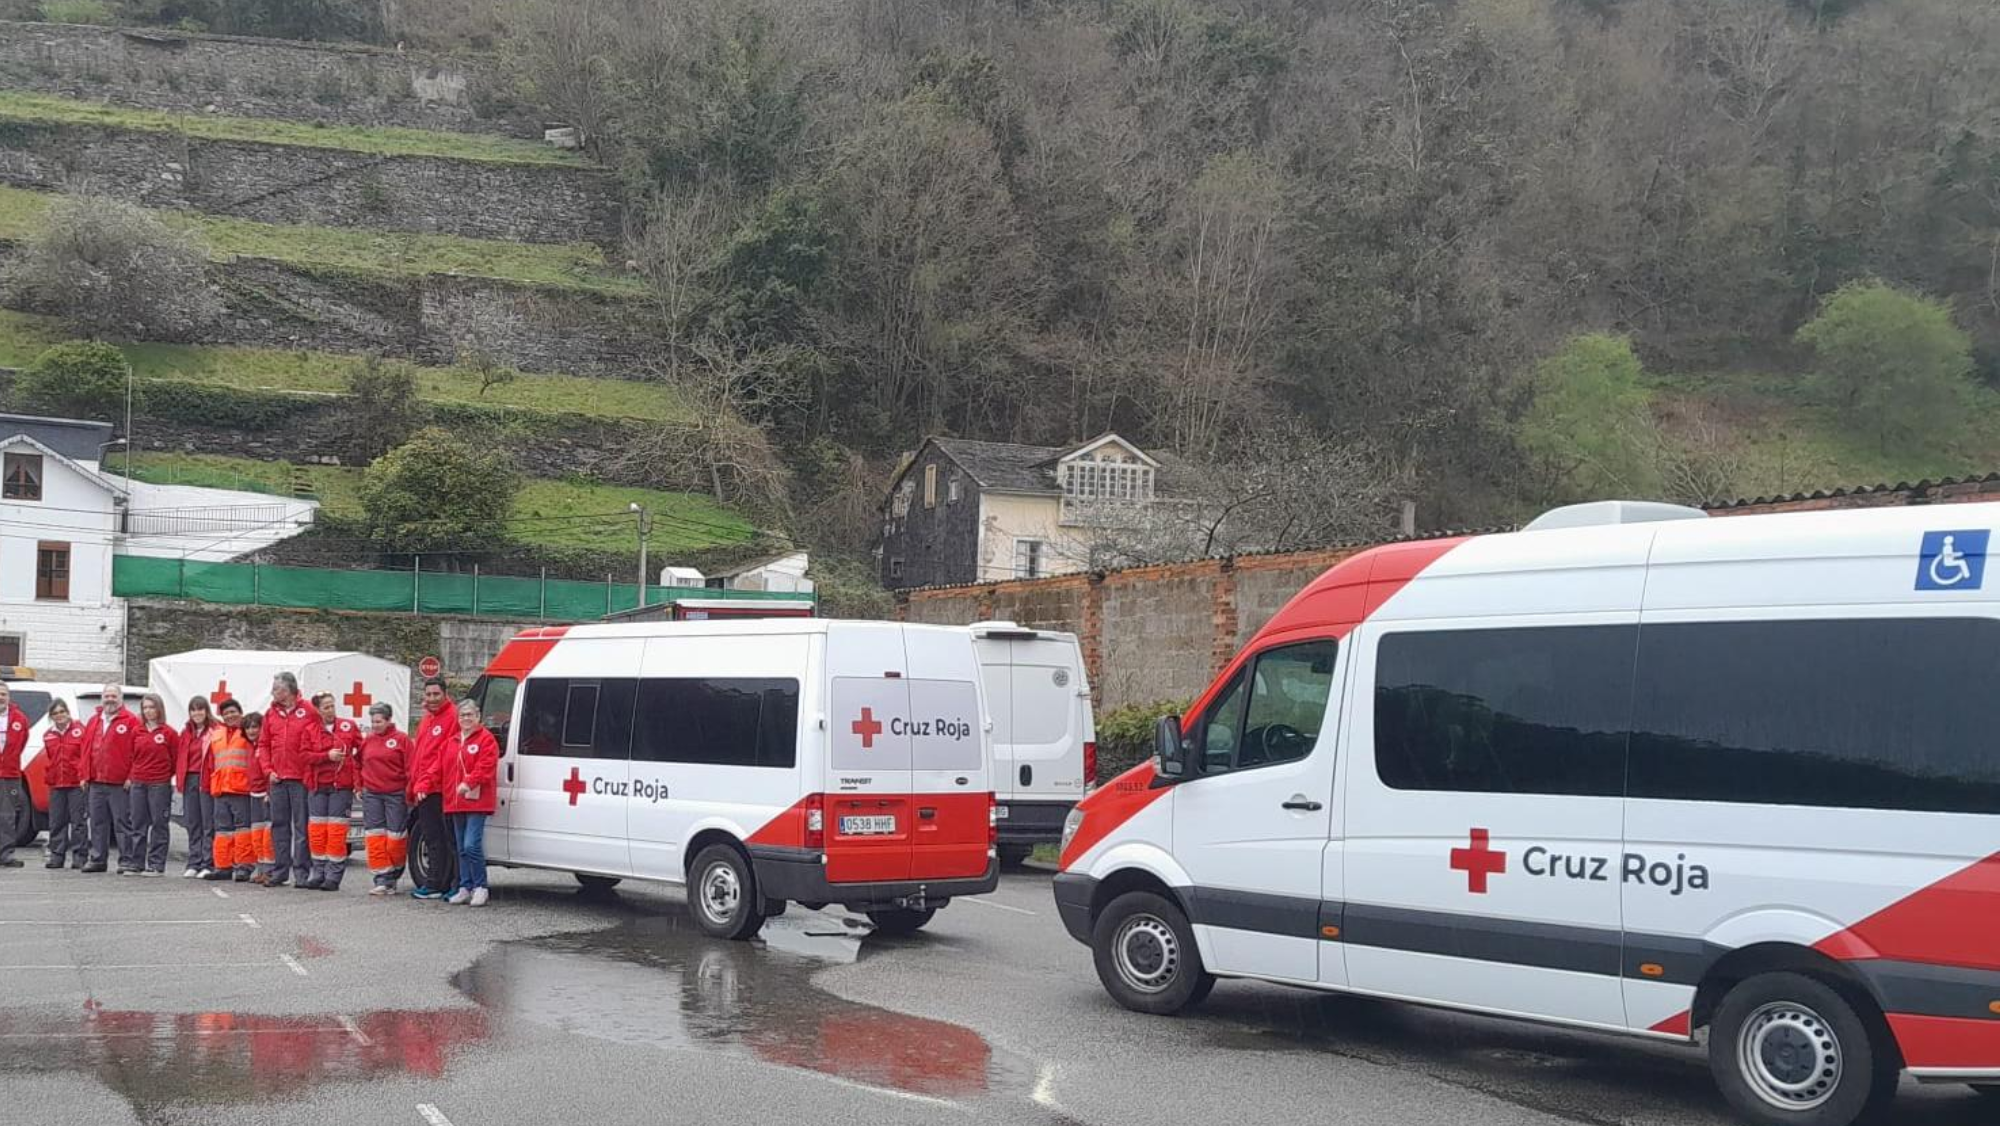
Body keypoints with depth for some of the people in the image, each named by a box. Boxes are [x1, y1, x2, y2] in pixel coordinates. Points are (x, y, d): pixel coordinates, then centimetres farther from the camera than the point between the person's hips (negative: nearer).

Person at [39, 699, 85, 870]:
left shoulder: (79, 730, -2)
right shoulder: (48, 735, 12)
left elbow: (85, 754, -4)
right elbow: (47, 758, 19)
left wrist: (83, 776, -8)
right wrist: (47, 776, 10)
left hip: (76, 783, -5)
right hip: (56, 784, 5)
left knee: (77, 820, -3)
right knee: (56, 822, 6)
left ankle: (79, 855, 1)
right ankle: (57, 855, 12)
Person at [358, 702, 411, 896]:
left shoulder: (401, 739, -3)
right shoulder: (368, 741, 10)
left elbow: (410, 767, -6)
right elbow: (360, 764, 17)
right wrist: (360, 786, 9)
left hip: (395, 794, -4)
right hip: (371, 795, 4)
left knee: (395, 836, 1)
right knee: (375, 837, -1)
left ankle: (393, 877, 16)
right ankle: (381, 880, 0)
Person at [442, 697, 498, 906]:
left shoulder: (486, 739, -5)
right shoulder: (453, 742, 18)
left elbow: (486, 767, -16)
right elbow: (447, 771, 21)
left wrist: (469, 783, -25)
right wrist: (448, 798, 14)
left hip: (477, 802, -8)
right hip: (456, 803, 8)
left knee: (472, 845, -15)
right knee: (462, 848, 11)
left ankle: (480, 887, -6)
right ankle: (465, 888, 16)